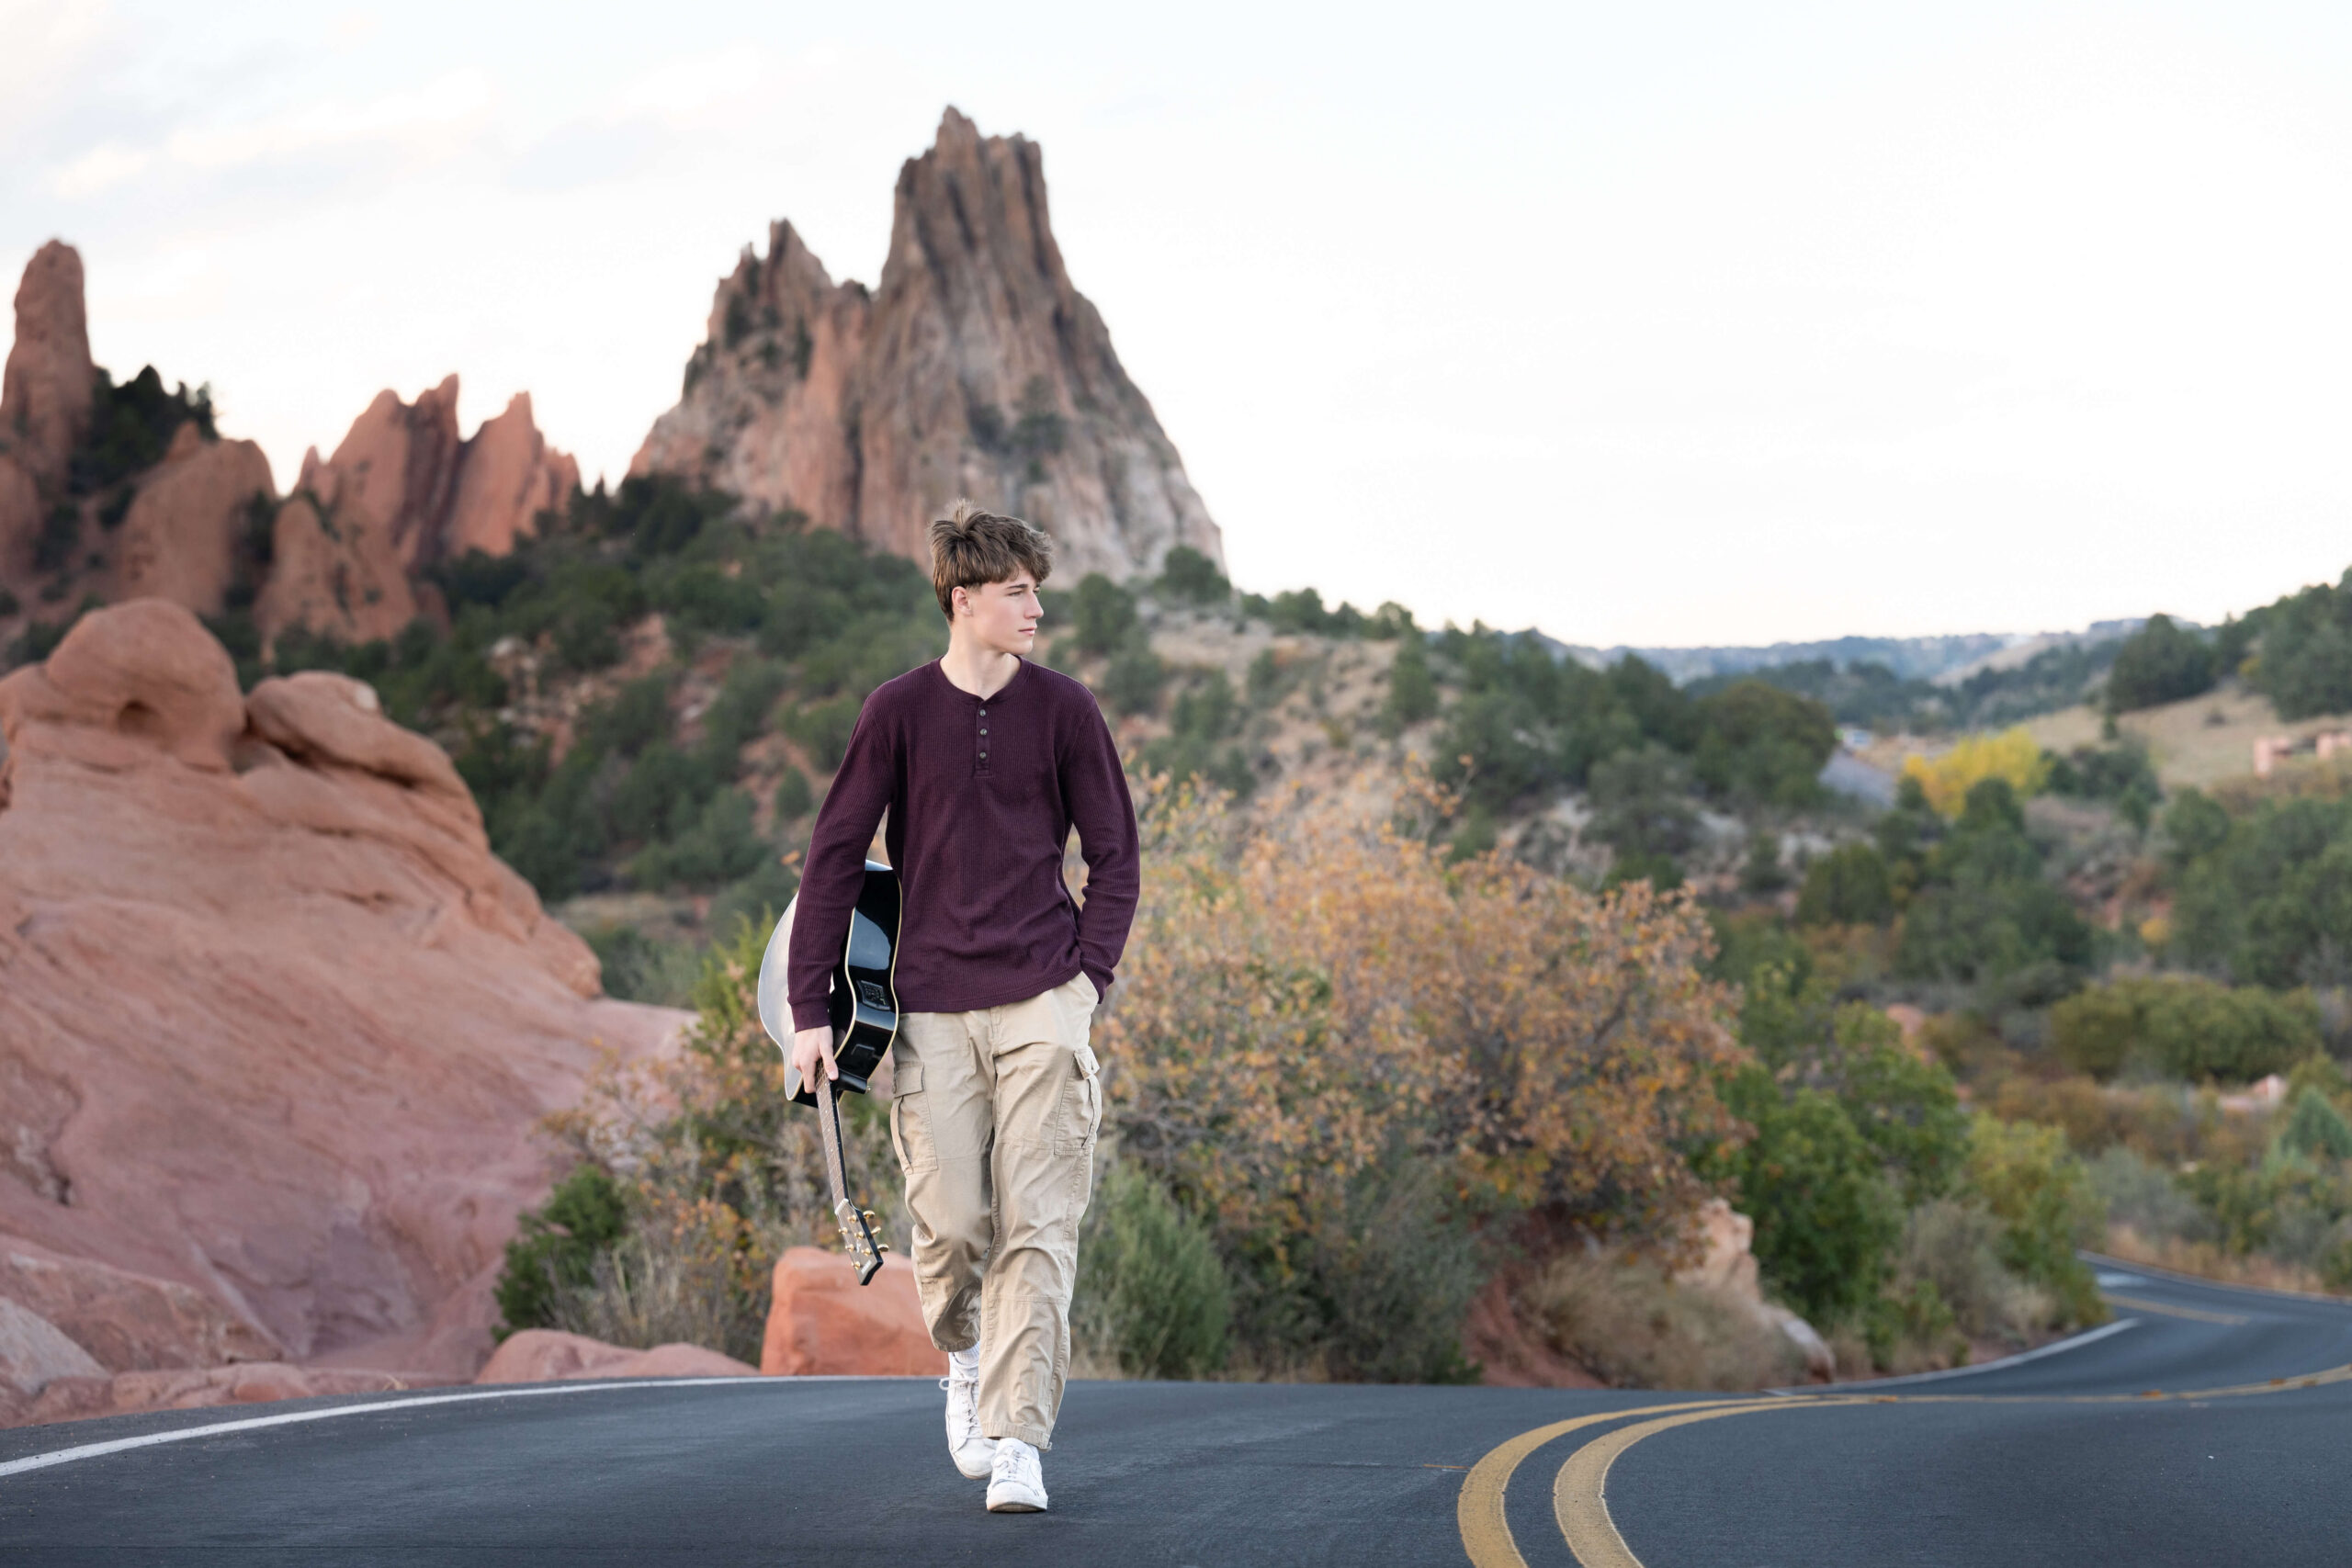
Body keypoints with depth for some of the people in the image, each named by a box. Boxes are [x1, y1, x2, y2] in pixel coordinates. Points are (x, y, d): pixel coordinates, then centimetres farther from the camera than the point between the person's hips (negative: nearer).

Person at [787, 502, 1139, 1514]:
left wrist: (1088, 974, -2)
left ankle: (1017, 1441, -8)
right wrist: (808, 1008, 0)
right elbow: (835, 858, 4)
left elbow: (1114, 857, 11)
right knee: (950, 1224, -2)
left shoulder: (1063, 709, 4)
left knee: (1037, 1229, -8)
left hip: (1042, 1007, 0)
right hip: (934, 1007, 0)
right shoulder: (900, 711, 2)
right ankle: (965, 1358, 29)